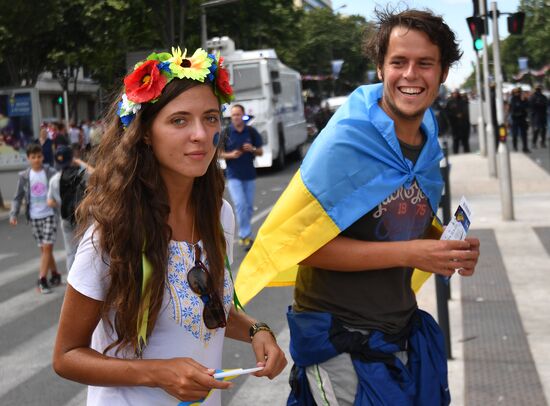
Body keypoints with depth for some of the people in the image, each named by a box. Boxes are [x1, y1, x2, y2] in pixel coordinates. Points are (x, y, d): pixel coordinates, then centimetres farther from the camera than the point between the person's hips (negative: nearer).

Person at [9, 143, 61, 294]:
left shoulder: (51, 173, -6)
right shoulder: (24, 176, 1)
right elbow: (18, 197, 6)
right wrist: (13, 214, -4)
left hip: (50, 215, -3)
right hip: (34, 217, 3)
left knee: (47, 248, -8)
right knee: (44, 249, 10)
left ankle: (42, 279, -6)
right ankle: (55, 275, 23)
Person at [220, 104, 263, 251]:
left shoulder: (251, 131, 2)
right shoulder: (226, 133, -3)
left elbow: (260, 152, 8)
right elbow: (219, 153, 2)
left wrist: (253, 149, -14)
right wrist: (230, 155, -17)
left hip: (249, 175, 3)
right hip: (233, 175, -3)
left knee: (249, 206, 8)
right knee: (240, 204, -14)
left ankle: (244, 235, 23)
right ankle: (245, 235, -10)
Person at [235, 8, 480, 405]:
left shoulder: (428, 147, 3)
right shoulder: (345, 142, -18)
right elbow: (302, 242, -21)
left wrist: (452, 250, -3)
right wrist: (409, 253, -23)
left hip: (404, 335, 7)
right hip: (342, 344, -7)